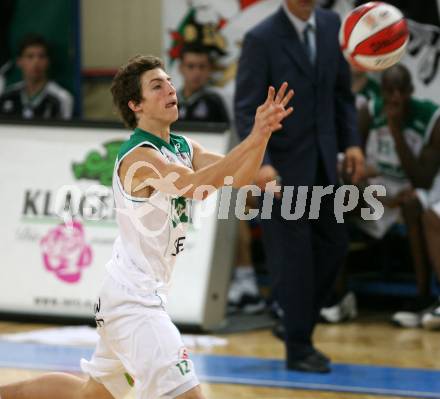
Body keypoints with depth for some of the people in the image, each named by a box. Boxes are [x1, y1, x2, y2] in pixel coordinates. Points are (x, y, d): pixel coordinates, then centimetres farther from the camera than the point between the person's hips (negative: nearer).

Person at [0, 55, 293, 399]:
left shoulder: (183, 147, 9)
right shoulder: (138, 156, -18)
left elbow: (237, 178, -1)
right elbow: (196, 186, -34)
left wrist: (263, 133, -17)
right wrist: (252, 139, -40)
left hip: (138, 296, 10)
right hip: (134, 302, -10)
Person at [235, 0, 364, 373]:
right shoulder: (262, 39, -14)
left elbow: (342, 90, 12)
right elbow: (246, 109, -15)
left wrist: (351, 141, 2)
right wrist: (260, 163, -26)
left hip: (322, 160, 6)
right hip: (284, 163, -6)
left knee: (333, 244, 9)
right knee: (294, 255, -1)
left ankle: (296, 323, 27)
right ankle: (298, 348, 10)